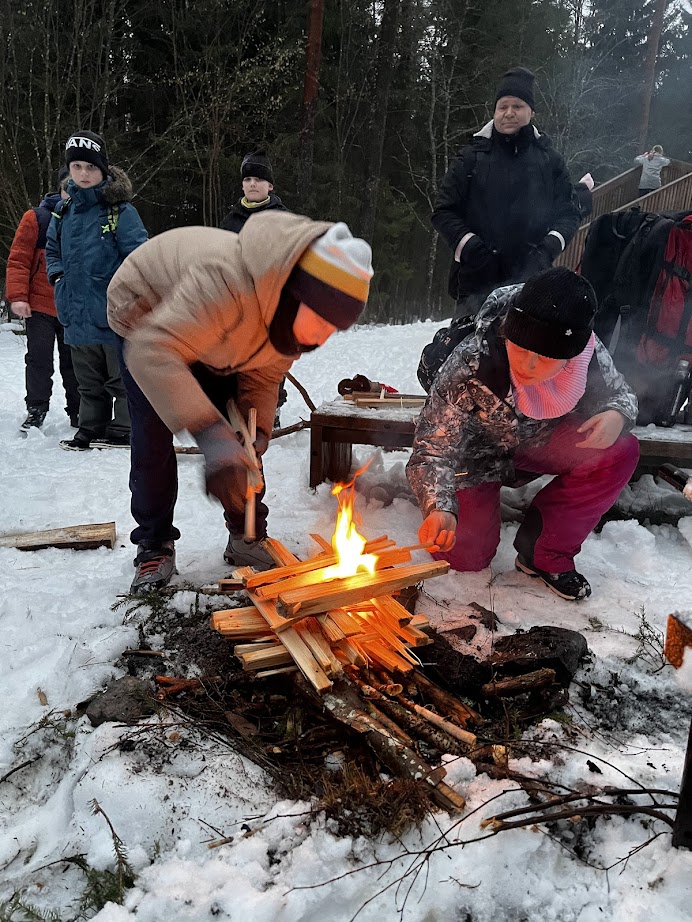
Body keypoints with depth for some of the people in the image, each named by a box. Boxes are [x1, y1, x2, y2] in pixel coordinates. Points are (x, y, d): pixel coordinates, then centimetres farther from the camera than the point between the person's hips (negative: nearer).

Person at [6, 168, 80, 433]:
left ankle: (78, 412, 18)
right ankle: (35, 411, 7)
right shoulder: (37, 218, -3)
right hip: (40, 306, -2)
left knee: (74, 362, 8)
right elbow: (18, 260, -3)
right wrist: (18, 296, -12)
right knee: (39, 359, -2)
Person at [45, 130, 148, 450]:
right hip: (79, 314, 6)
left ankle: (122, 431, 16)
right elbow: (52, 249, 23)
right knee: (88, 381, 16)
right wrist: (58, 276, 7)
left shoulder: (120, 210, -9)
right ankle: (91, 429, 28)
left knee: (121, 375, 5)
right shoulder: (64, 210, 10)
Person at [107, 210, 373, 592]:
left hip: (210, 334, 6)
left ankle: (246, 537, 11)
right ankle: (154, 546, 4)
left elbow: (262, 376, -9)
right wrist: (210, 434, -64)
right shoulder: (230, 281, -48)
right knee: (153, 434, -14)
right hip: (145, 314, -5)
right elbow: (151, 352, -55)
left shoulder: (296, 313, -22)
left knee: (241, 435, -2)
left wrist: (255, 432, -27)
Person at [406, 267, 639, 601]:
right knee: (467, 556, -9)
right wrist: (439, 509, -50)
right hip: (477, 455, -3)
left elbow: (620, 394, -5)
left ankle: (544, 554, -4)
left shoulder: (589, 353, -26)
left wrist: (618, 416, -30)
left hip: (539, 441, 3)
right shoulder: (468, 367, -37)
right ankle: (477, 498, 27)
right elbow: (433, 449, -31)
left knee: (620, 452, -22)